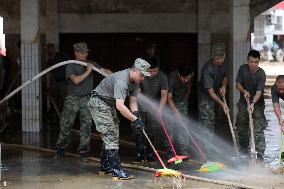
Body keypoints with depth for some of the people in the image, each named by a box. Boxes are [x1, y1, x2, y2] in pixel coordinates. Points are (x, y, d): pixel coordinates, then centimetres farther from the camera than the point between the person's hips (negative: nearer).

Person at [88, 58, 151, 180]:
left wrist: (136, 114, -17)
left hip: (109, 105, 10)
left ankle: (104, 167, 25)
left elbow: (133, 101, 3)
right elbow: (120, 106, -41)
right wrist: (135, 119, -38)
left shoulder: (135, 81, -1)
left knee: (112, 136, 14)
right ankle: (116, 171, -18)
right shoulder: (121, 80, -32)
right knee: (110, 135, -16)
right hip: (98, 103, -10)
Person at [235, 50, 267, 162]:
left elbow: (259, 92, -27)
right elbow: (238, 84, 1)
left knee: (258, 130, -12)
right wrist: (244, 91, -20)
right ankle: (244, 150, 33)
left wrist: (253, 103, -42)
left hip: (257, 104, -4)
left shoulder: (261, 74, -20)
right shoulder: (242, 69, -7)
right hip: (243, 103, 4)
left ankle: (259, 154, -10)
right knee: (241, 128, 14)